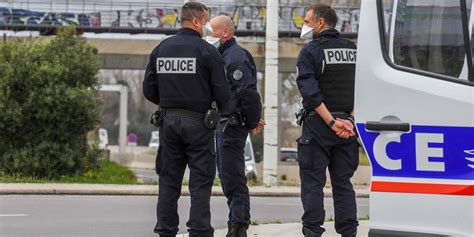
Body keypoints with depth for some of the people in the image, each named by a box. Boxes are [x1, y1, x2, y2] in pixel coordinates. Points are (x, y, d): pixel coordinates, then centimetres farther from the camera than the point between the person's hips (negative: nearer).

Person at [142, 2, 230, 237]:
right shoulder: (208, 52, -9)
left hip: (168, 121, 4)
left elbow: (149, 90, 7)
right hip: (198, 124, -4)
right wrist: (221, 111, 11)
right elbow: (222, 93, -10)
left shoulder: (160, 50, 5)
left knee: (168, 181, 10)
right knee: (201, 182, 0)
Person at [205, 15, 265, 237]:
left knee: (232, 178, -11)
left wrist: (252, 122, -11)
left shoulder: (236, 57, -14)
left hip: (232, 126, -11)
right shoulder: (221, 56, 18)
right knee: (227, 177, 13)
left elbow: (248, 94, -19)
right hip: (222, 125, 11)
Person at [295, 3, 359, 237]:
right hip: (347, 127, 5)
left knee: (312, 183, -1)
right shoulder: (353, 50, 11)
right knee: (343, 183, 10)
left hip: (318, 124, -5)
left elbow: (311, 92, -16)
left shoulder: (311, 51, -6)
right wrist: (349, 119, -1)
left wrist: (331, 122, -16)